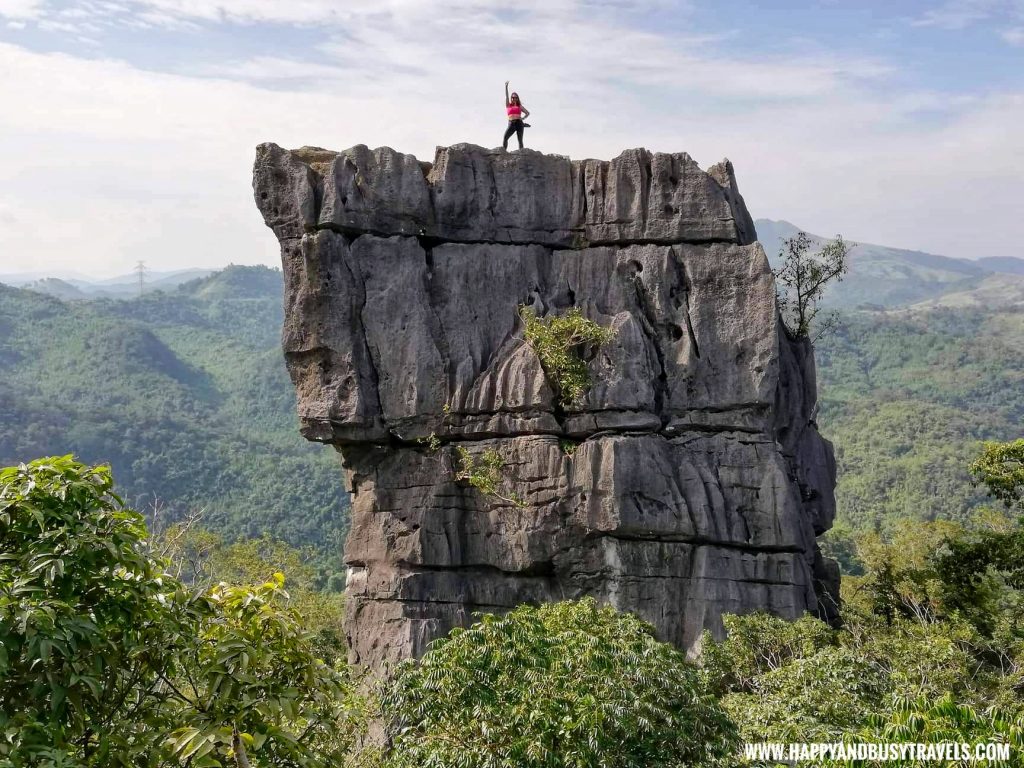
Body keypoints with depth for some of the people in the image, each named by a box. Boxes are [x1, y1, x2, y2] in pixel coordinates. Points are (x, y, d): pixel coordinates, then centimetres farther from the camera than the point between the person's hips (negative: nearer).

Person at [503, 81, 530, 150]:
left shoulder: (520, 106, 16)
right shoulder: (508, 105, 15)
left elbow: (528, 113, 19)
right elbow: (506, 96, 7)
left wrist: (522, 118, 1)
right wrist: (506, 86, -2)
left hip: (519, 123, 0)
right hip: (511, 124, 0)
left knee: (520, 140, -3)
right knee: (505, 138, -16)